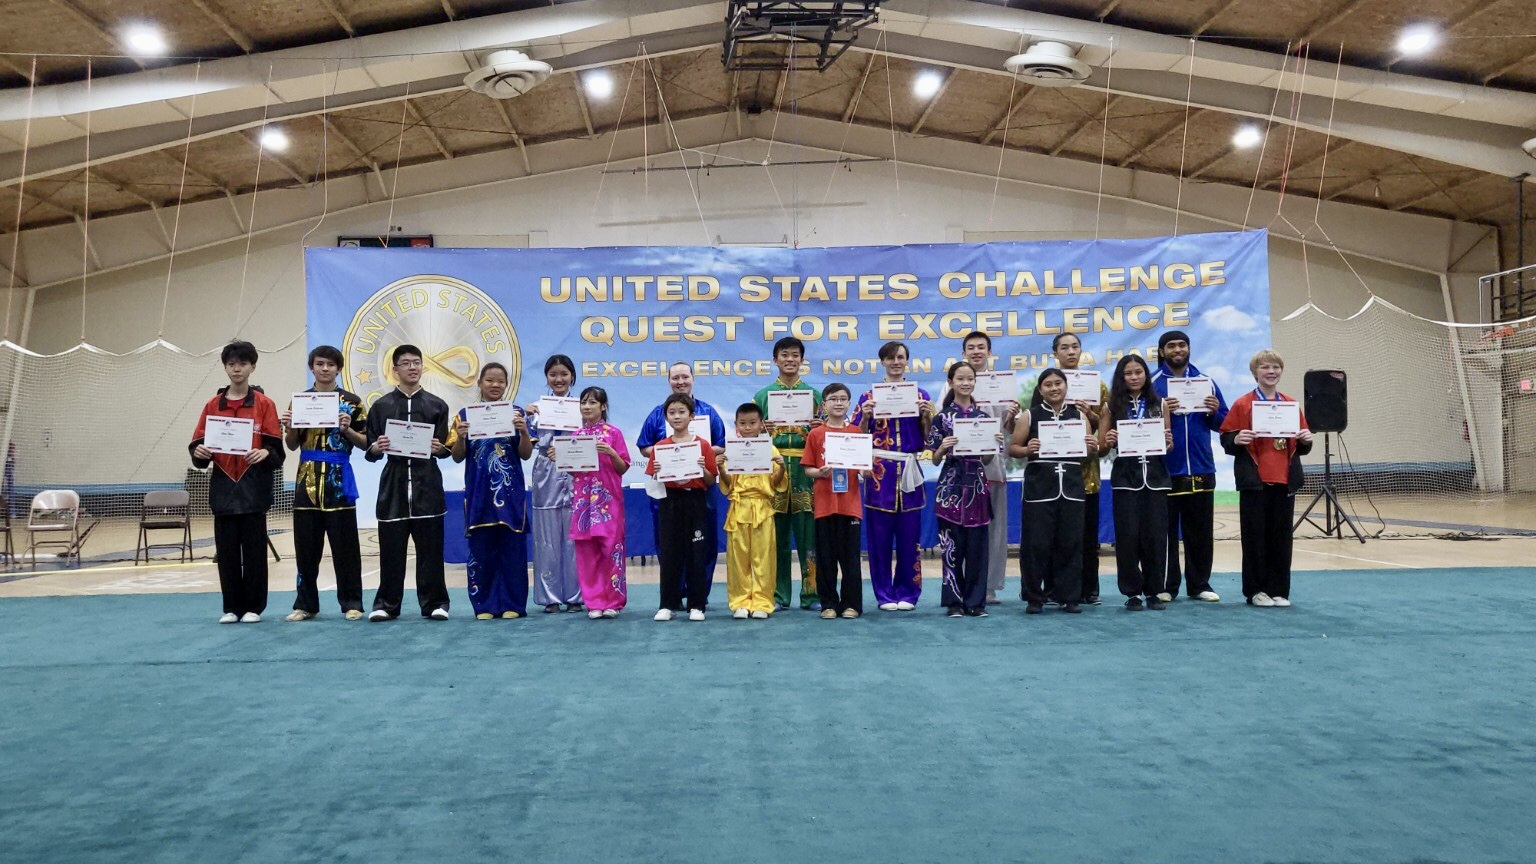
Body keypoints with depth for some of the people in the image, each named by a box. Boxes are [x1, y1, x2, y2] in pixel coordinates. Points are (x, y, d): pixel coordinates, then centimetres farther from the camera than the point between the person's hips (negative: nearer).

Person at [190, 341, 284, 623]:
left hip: (254, 487, -3)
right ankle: (231, 607, 16)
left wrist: (265, 453, -25)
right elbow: (198, 444, 8)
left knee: (254, 549, 1)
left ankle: (253, 606, 10)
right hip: (223, 487, 3)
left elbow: (276, 448, -4)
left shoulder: (264, 404, 1)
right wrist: (199, 452, -14)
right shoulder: (213, 405, 9)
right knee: (226, 550, 6)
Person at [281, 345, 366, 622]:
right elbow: (292, 445, 12)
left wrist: (347, 429, -15)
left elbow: (365, 443, 3)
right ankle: (306, 604, 16)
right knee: (306, 545, 6)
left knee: (345, 545, 0)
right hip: (307, 478, 3)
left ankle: (351, 603, 9)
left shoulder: (351, 402, 3)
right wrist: (288, 427, -8)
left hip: (339, 478, -2)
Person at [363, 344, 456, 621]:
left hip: (427, 483, 0)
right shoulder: (381, 406, 8)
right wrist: (376, 447, -13)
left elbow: (447, 448, 8)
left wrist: (439, 448, -13)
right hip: (393, 482, 0)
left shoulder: (437, 405, 9)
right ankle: (386, 604, 13)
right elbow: (370, 451, 8)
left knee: (430, 547, 1)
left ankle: (434, 603, 10)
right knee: (391, 548, 2)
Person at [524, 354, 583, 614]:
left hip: (574, 476, -1)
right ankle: (550, 596, 12)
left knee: (574, 537, 1)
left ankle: (575, 596, 11)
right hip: (546, 478, 1)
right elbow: (528, 444, 2)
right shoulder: (537, 407, 7)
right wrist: (526, 417, -12)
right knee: (547, 538, 4)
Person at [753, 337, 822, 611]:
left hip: (806, 467, 0)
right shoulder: (763, 396, 12)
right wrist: (763, 429, -10)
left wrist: (818, 428, -9)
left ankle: (811, 593, 6)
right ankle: (778, 595, 10)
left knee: (808, 532, -2)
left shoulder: (813, 394, 13)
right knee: (776, 534, 2)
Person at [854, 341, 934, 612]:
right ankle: (885, 595, 11)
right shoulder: (870, 396, 6)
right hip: (880, 472, -1)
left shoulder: (920, 394, 10)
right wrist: (865, 415, -12)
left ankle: (907, 593, 14)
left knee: (909, 536, 3)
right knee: (880, 536, 1)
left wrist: (926, 415, -8)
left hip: (909, 471, 1)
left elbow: (928, 437, 9)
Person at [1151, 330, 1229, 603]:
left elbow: (1223, 424, 13)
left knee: (1201, 530, 8)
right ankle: (1165, 586, 9)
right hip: (1165, 470, -3)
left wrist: (1215, 411, -7)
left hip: (1201, 470, 3)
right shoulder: (1152, 383, 1)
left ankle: (1199, 584, 17)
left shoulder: (1205, 381, 11)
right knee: (1165, 530, 2)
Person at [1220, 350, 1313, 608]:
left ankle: (1279, 590, 16)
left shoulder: (1291, 405, 10)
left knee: (1282, 536, 7)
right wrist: (1237, 440, -23)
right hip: (1254, 481, -3)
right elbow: (1226, 438, -2)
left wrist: (1306, 441, -4)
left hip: (1285, 480, 3)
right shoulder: (1242, 405, -2)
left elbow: (1301, 446, 17)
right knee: (1254, 536, 1)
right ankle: (1255, 590, 11)